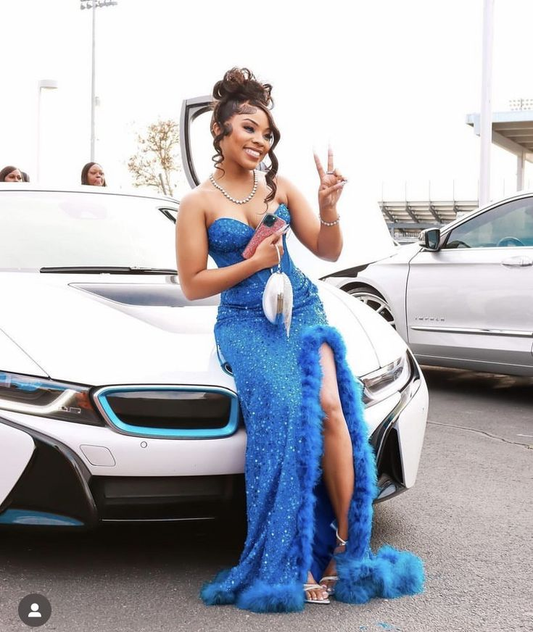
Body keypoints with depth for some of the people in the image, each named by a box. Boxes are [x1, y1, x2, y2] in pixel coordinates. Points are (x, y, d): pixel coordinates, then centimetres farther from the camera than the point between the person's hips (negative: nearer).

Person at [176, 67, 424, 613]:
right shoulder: (198, 203, 3)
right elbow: (192, 284, 0)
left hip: (301, 311, 3)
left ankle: (349, 548, -16)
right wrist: (253, 263, -10)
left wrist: (328, 206, -9)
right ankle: (296, 563, -20)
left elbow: (328, 251, 10)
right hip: (245, 322, -3)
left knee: (329, 405, -25)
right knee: (285, 410, -29)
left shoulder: (280, 187, 11)